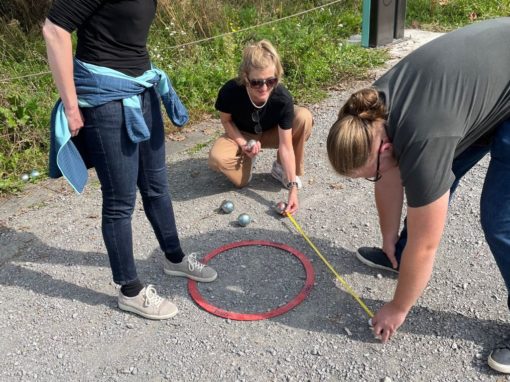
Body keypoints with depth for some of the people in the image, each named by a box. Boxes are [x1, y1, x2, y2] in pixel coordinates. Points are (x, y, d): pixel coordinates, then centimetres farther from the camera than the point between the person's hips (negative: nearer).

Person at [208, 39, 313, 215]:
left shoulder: (283, 98, -33)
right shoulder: (230, 91, -33)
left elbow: (286, 145, -30)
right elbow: (226, 120, -10)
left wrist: (293, 187, -34)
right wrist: (243, 144, -27)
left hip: (271, 134, 0)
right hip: (241, 135, 0)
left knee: (304, 117, -30)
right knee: (217, 158, -33)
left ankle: (281, 168, -7)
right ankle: (246, 159, 5)